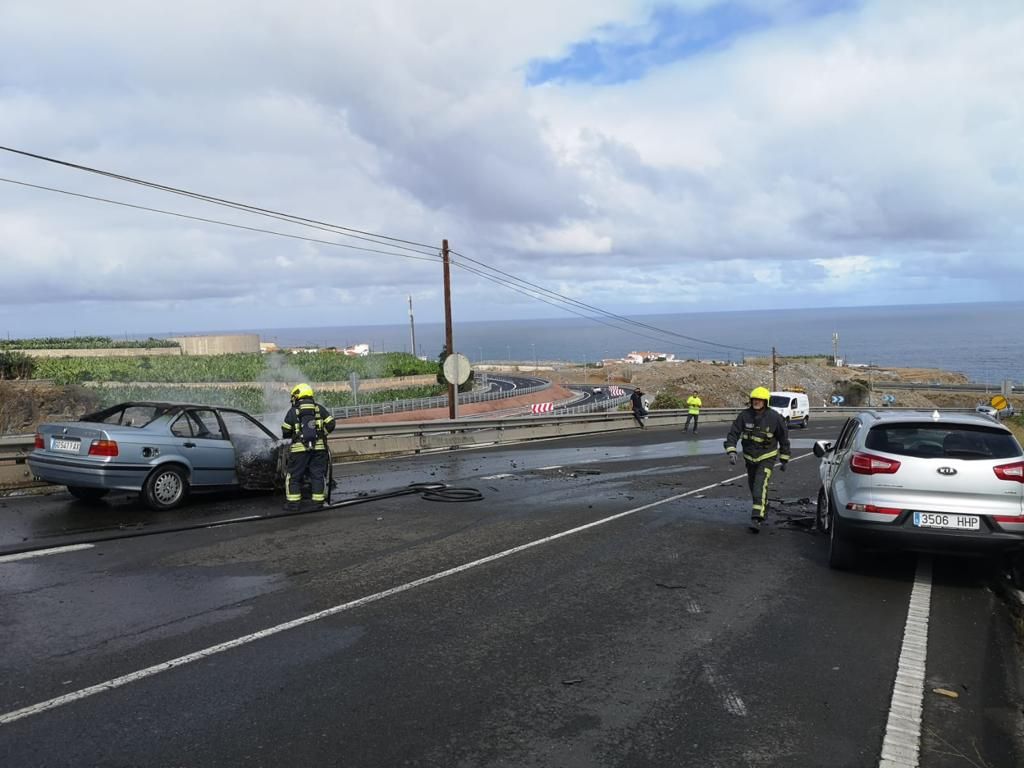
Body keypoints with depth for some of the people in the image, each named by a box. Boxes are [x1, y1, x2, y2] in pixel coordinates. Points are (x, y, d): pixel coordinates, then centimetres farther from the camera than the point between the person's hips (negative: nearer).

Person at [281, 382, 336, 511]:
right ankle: (318, 502, 8)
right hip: (319, 447, 2)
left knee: (294, 476, 8)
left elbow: (285, 432, 3)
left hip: (299, 448, -2)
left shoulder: (293, 411, 2)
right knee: (318, 475, 8)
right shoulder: (319, 409, 8)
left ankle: (293, 503, 7)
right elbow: (330, 424, 1)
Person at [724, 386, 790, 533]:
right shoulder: (745, 415, -10)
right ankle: (764, 508, 43)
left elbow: (784, 439, -2)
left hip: (767, 457, -4)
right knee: (753, 486, 17)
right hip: (750, 457, 4)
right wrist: (731, 451, -26)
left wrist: (784, 460, 2)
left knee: (760, 486, -20)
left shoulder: (774, 418, -14)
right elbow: (733, 433, -11)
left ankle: (757, 519, -22)